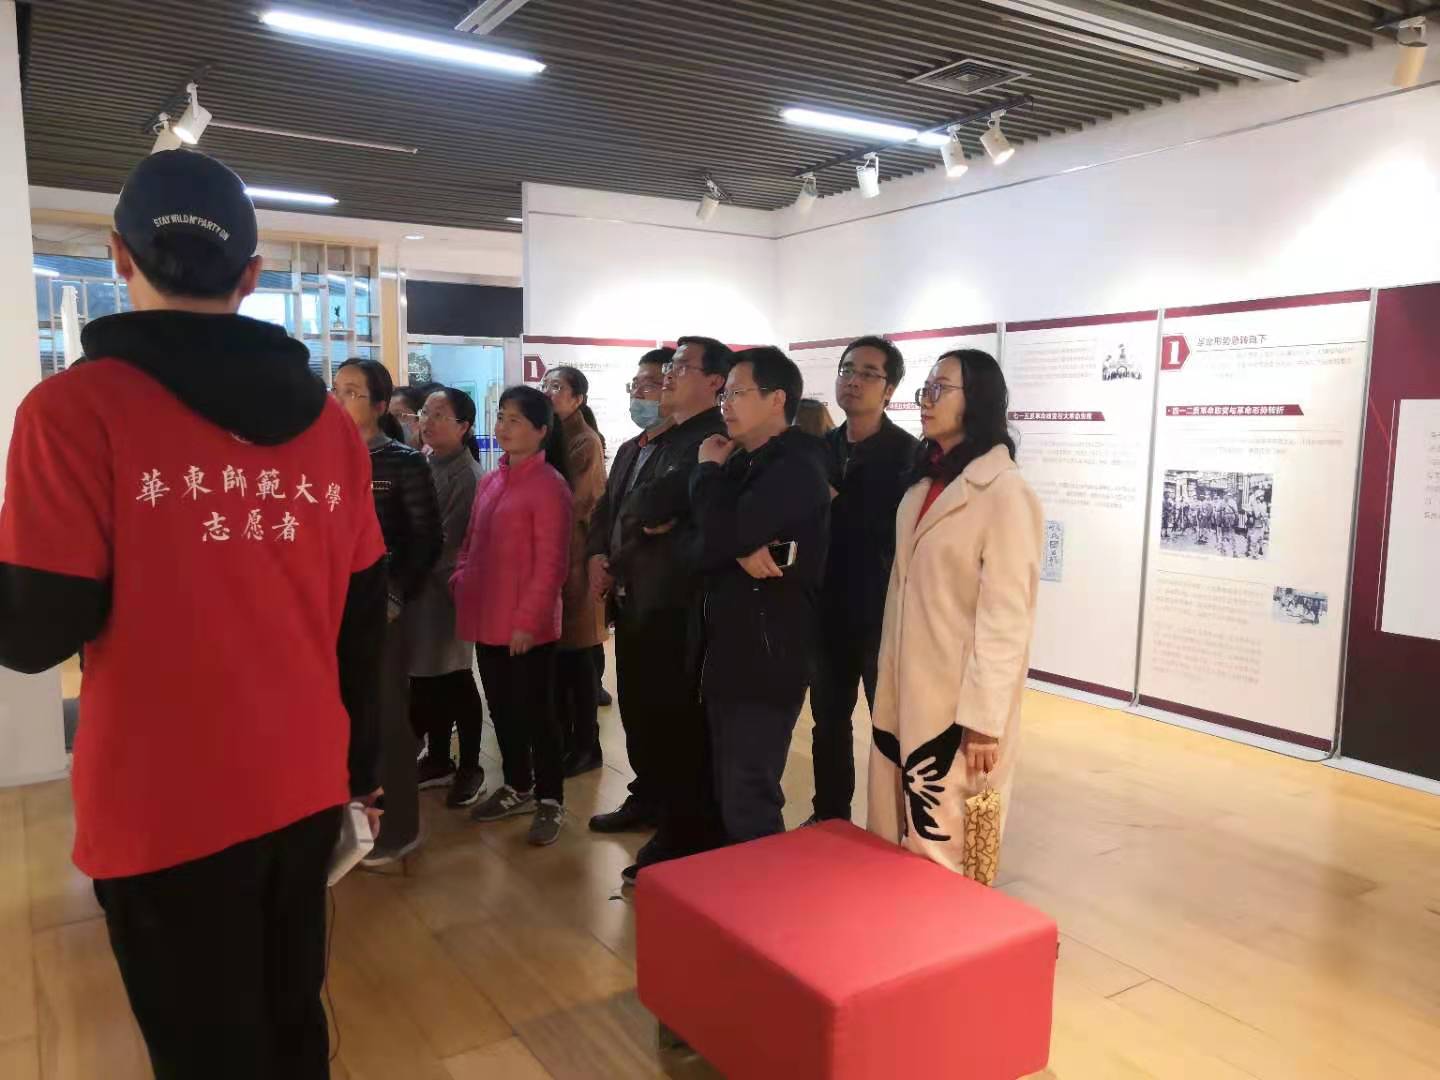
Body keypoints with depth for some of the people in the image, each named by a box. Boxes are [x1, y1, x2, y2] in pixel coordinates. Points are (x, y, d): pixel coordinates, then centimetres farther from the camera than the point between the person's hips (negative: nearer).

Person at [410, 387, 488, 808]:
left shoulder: (465, 472, -13)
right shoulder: (428, 465, 11)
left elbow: (448, 537, -18)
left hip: (445, 587, -7)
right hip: (420, 585, 7)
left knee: (454, 680, 3)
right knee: (425, 678, 12)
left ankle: (470, 767, 17)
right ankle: (438, 760, 26)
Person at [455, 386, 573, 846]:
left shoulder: (549, 485, -13)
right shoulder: (489, 481, 11)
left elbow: (551, 564, -16)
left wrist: (527, 620, -18)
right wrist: (460, 583, 6)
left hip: (527, 626, -8)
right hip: (487, 620, 8)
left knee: (536, 712, 4)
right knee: (501, 709, 19)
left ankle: (550, 802, 19)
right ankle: (517, 789, 35)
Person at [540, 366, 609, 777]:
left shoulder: (587, 443, -10)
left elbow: (574, 505, -16)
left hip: (572, 558, -7)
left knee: (576, 657, 0)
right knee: (553, 654, 11)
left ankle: (586, 746, 11)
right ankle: (561, 738, 23)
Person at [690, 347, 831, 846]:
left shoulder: (796, 467, -14)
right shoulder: (743, 463, 13)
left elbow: (718, 537, -25)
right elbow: (701, 546, 5)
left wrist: (709, 470, -8)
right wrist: (741, 553, -17)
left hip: (767, 657, -9)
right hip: (729, 650, 9)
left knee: (748, 804, -1)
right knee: (726, 793, 18)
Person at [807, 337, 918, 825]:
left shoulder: (907, 451, -10)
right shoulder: (821, 447, 8)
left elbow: (896, 530, -19)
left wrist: (835, 504, -15)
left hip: (883, 613, -6)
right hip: (829, 610, 6)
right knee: (828, 720, 16)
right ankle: (829, 818, 32)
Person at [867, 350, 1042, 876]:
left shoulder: (1004, 492, -15)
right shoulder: (923, 482, 11)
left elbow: (1005, 617, -17)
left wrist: (983, 719, -17)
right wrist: (889, 686, 12)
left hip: (958, 703, -7)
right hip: (904, 694, 8)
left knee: (946, 854, 5)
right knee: (896, 844, 16)